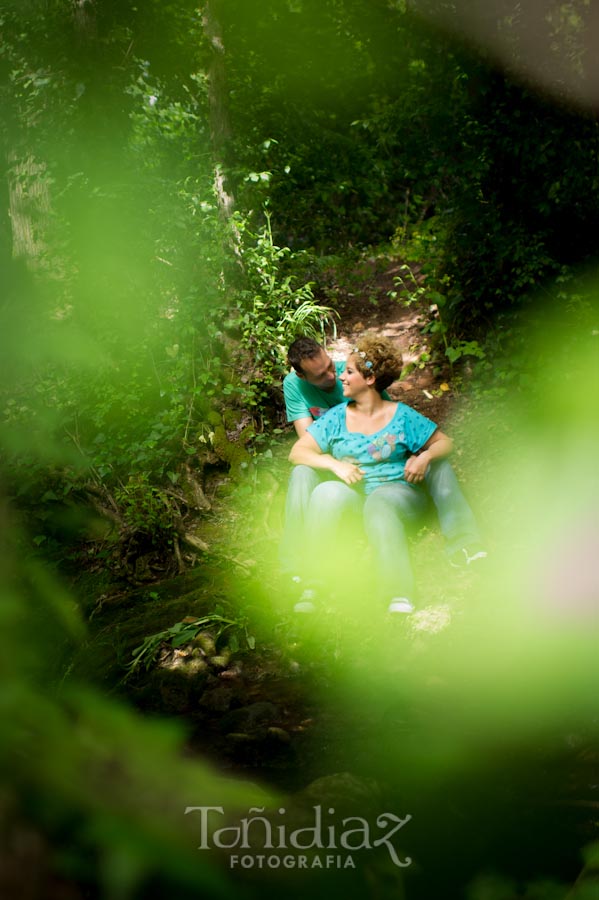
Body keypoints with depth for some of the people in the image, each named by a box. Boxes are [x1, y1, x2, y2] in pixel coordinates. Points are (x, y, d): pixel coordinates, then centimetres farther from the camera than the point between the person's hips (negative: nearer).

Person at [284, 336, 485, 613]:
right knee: (326, 492, -33)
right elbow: (298, 452, 3)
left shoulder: (401, 416, 6)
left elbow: (444, 442, 7)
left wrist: (425, 457, -15)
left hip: (397, 490, -2)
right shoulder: (336, 417, 10)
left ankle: (400, 596, -50)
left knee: (379, 504, -39)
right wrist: (334, 464, -14)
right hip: (353, 494, 2)